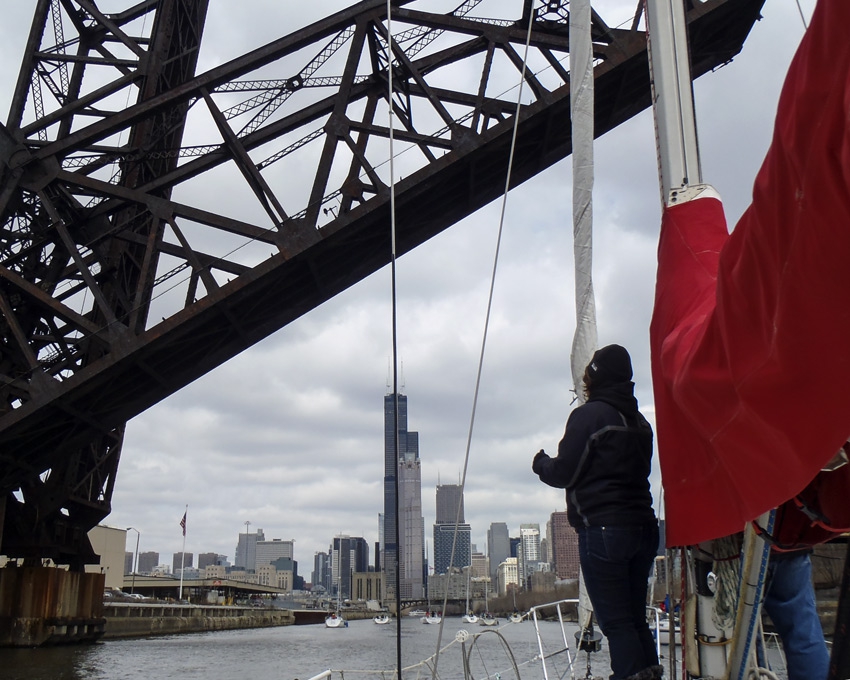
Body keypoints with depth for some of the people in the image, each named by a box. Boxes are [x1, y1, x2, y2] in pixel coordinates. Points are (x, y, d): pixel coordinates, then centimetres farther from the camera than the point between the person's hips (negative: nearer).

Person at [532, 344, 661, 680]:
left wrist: (541, 463, 12)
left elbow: (563, 473, -10)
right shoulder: (639, 421, 16)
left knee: (616, 622, -6)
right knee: (636, 618, 14)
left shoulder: (589, 415, -8)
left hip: (602, 529, -8)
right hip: (642, 527, 8)